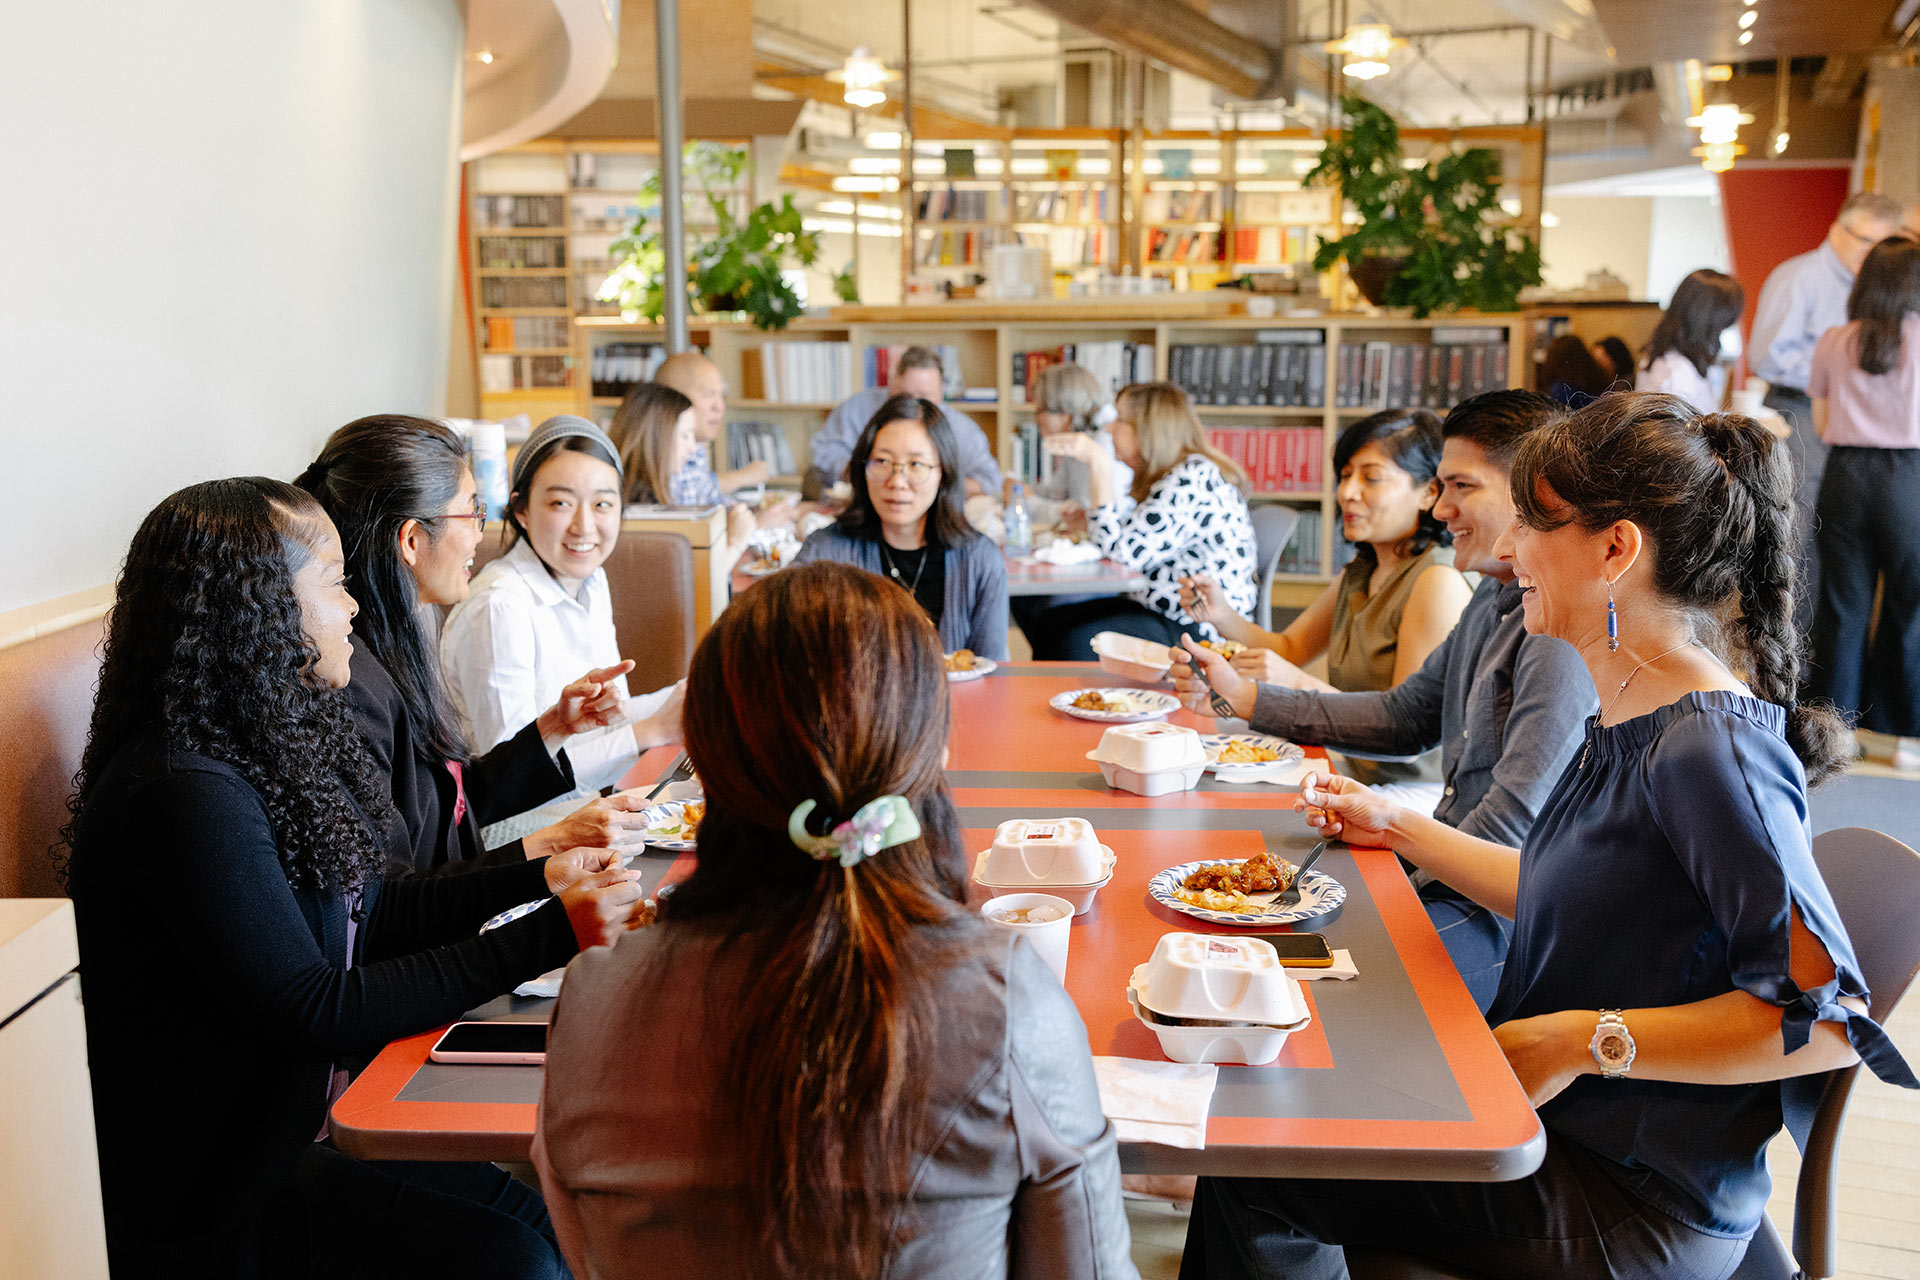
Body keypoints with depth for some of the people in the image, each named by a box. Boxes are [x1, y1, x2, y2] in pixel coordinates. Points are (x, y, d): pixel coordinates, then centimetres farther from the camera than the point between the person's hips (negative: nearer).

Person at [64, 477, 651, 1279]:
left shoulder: (269, 744, 5)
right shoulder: (186, 794, -26)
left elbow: (362, 915, 11)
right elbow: (312, 1012, -27)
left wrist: (535, 880, -1)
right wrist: (549, 937, -27)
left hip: (301, 1116, 9)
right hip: (214, 1195, -8)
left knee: (537, 1211, -4)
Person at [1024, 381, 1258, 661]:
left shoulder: (1192, 481, -19)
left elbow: (1120, 551, -22)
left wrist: (1098, 462, -17)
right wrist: (1091, 461, 16)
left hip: (1195, 629, -11)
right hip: (1154, 607, 11)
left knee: (1079, 643, -25)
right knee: (1048, 624, 1)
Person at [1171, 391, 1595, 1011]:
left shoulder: (1562, 632, -22)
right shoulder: (1494, 600, 11)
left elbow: (1513, 828, -23)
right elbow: (1405, 715, 19)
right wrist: (1241, 693, 15)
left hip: (1508, 917, -9)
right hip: (1450, 879, 9)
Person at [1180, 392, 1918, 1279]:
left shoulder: (1708, 748, -24)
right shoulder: (1628, 721, 6)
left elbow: (1827, 1019, -26)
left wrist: (1586, 1041, -23)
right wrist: (1398, 828, 17)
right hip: (1550, 1116, 9)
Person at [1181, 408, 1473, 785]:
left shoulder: (1441, 582, -16)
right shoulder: (1361, 573, 12)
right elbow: (1290, 647, 22)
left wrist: (1300, 685, -27)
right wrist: (1221, 615, 4)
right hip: (1365, 789, 8)